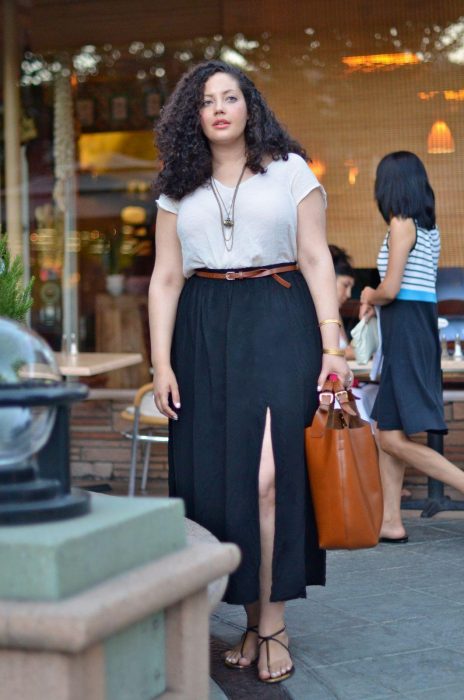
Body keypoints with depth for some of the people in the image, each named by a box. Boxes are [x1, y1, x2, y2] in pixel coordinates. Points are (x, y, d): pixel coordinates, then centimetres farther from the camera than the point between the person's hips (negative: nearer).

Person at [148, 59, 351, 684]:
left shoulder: (290, 170, 7)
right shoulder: (178, 189, 13)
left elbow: (316, 259, 3)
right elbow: (166, 278, 9)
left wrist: (332, 345, -7)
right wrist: (161, 362, -1)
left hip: (279, 326, -3)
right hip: (205, 334, 3)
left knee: (268, 474, -13)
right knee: (213, 477, 0)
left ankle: (273, 622, -2)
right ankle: (252, 617, 12)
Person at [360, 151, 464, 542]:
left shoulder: (402, 224, -11)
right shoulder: (429, 228, 15)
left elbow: (390, 289, -16)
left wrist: (369, 295, 5)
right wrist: (376, 300, 11)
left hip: (406, 330, -9)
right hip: (423, 326, 9)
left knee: (394, 438, -10)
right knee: (387, 431, 11)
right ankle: (391, 522, 13)